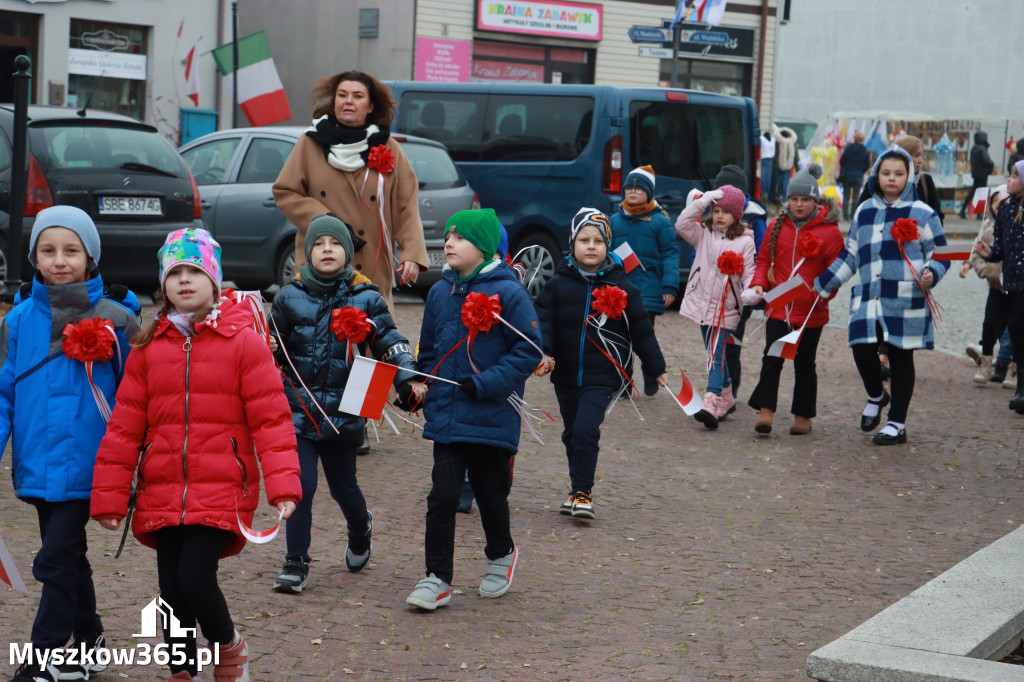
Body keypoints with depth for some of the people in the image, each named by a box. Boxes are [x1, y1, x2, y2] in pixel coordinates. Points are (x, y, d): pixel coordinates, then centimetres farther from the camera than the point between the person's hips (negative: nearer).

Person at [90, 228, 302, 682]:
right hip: (162, 495, 4)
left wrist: (283, 484, -15)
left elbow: (271, 418, -5)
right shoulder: (148, 347, 7)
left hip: (222, 491, -4)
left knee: (195, 577, -14)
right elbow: (125, 426, 8)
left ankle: (228, 645, 16)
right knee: (172, 589, 8)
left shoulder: (242, 341, -2)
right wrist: (108, 497, 5)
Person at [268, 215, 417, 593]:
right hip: (299, 409, 0)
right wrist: (267, 349, -11)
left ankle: (360, 532, 44)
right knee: (300, 486, -7)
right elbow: (276, 347, 12)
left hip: (344, 412, 0)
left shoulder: (365, 298, -1)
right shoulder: (290, 296, 3)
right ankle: (295, 565, 5)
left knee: (343, 485, 11)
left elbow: (390, 343, 1)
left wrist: (409, 379, -14)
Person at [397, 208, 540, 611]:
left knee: (490, 493, 11)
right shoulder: (440, 292, 8)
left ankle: (501, 555, 38)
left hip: (492, 417, -4)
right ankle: (437, 578, 4)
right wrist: (419, 386, 4)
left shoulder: (507, 292, -9)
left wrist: (485, 383, -18)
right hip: (447, 414, 4)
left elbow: (529, 349, -11)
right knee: (442, 495, -3)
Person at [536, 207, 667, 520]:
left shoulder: (621, 286, -1)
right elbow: (543, 320, -3)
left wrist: (656, 369, 10)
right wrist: (544, 352, -22)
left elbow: (641, 329, 6)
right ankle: (579, 487, 32)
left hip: (603, 376, -3)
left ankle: (582, 492, -6)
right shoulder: (558, 284, 1)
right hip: (566, 374, 3)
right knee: (571, 433, 14)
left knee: (586, 430, -17)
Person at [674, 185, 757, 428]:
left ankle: (712, 405, -23)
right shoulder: (703, 234, 9)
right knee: (715, 354, 15)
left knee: (717, 354, -14)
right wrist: (703, 201, -10)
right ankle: (727, 398, 30)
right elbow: (682, 225, -7)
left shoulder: (745, 241, 0)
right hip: (702, 302, 4)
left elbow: (748, 272, -3)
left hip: (726, 307, -4)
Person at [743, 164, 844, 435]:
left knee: (804, 364, 9)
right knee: (772, 359, -6)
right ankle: (765, 412, -4)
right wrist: (758, 284, -4)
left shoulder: (829, 231, -4)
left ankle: (803, 416, 20)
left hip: (810, 311, -2)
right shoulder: (777, 226, 5)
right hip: (778, 306, 2)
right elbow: (765, 259, 13)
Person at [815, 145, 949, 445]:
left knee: (901, 358, 3)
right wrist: (821, 284, 19)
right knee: (862, 351, -8)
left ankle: (897, 424, 15)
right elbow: (850, 255, 22)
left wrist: (931, 274, -17)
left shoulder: (923, 214, 3)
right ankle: (876, 397, 26)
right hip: (867, 299, 3)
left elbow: (941, 254, 5)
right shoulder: (864, 212, 15)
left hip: (906, 302, -3)